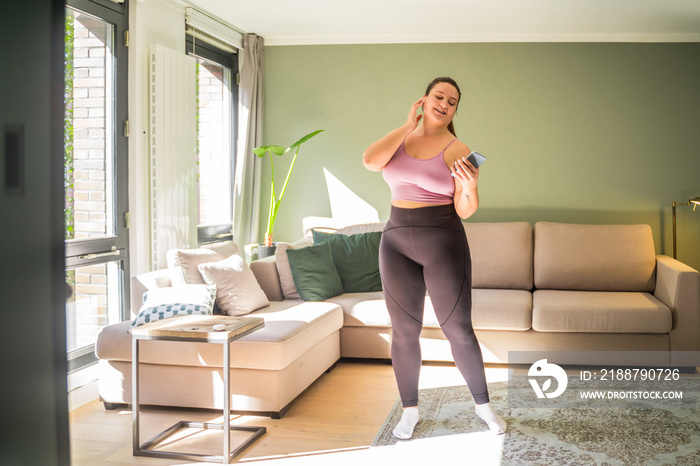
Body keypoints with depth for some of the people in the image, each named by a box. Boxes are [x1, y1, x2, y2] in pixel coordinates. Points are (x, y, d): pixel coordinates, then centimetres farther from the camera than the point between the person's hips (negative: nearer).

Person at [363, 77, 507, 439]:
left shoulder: (458, 150, -1)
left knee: (459, 329, 1)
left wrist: (471, 190, -26)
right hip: (397, 242, 3)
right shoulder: (400, 139, 8)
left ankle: (482, 403, 21)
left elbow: (464, 210, -5)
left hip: (443, 241, -2)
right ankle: (410, 409, 22)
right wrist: (408, 125, -7)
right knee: (404, 331, 7)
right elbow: (371, 160, -14)